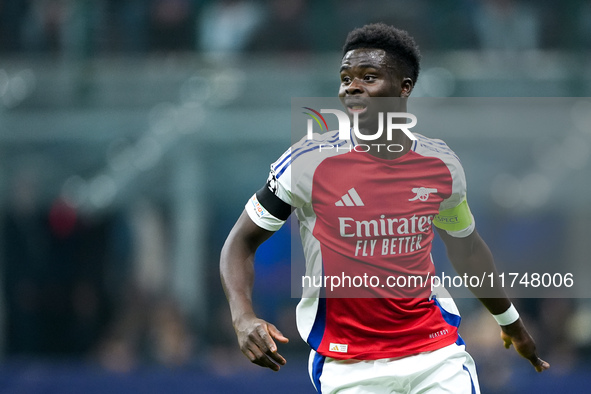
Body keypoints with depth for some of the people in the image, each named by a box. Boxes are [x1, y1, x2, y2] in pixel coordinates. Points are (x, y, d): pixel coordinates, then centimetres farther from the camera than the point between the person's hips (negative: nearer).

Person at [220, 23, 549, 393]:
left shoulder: (441, 164, 1)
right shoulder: (310, 162, -9)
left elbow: (466, 247, 19)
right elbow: (242, 241, -3)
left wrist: (511, 322, 31)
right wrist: (244, 318, -21)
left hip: (437, 355, 2)